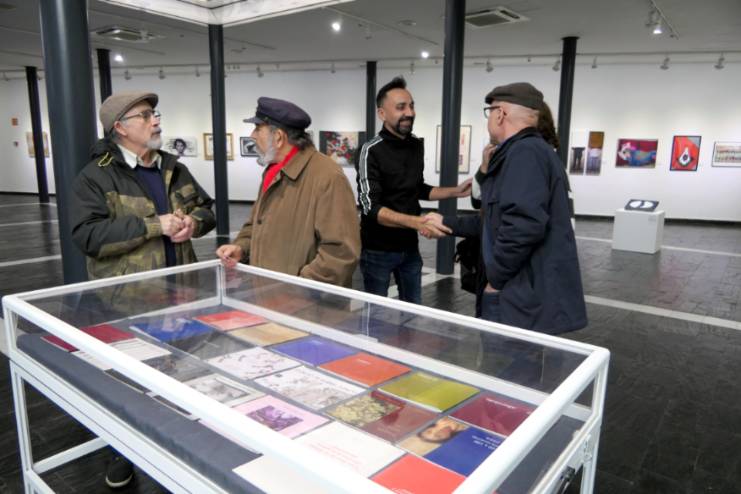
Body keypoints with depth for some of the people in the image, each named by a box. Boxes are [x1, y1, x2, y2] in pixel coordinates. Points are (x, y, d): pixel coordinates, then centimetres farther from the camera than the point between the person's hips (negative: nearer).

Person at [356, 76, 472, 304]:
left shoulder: (417, 145, 4)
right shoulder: (373, 151, -16)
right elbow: (371, 207, -23)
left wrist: (455, 191, 6)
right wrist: (416, 222, -35)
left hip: (409, 247, 6)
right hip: (378, 249, -6)